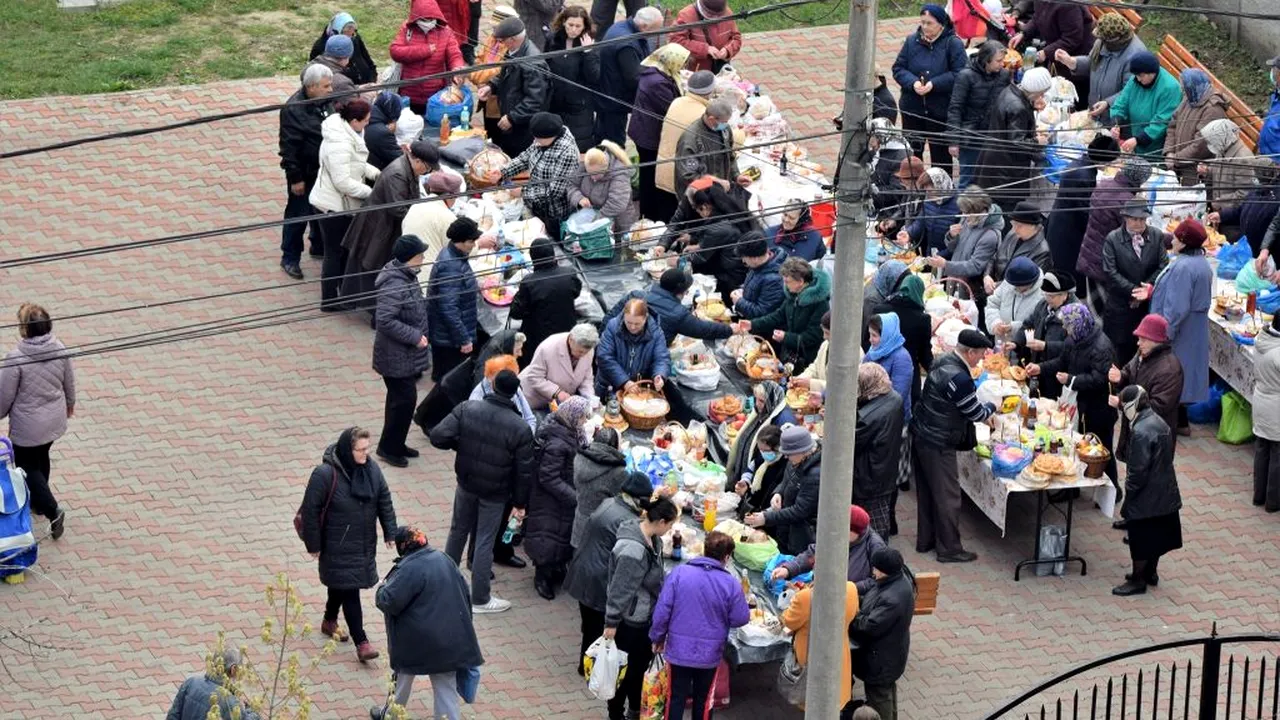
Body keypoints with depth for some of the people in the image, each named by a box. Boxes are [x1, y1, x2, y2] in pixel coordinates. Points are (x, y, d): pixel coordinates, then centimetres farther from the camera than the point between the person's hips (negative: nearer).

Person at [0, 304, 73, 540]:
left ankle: (53, 510, 2)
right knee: (41, 458, 28)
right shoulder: (59, 349, -13)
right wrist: (70, 403, 23)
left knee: (27, 466, 12)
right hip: (55, 420, 6)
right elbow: (69, 382, 4)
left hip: (27, 426, -6)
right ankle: (37, 502, 46)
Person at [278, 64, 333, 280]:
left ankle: (319, 247, 42)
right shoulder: (293, 110, -25)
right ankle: (290, 259, 19)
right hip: (305, 173, -7)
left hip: (324, 171, 7)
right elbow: (288, 147, -21)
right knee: (298, 215, 5)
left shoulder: (325, 102, -2)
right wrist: (295, 178, -19)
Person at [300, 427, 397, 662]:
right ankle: (361, 642, -4)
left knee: (341, 584, 23)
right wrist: (313, 544, -13)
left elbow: (384, 501, 6)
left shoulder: (371, 469, -5)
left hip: (365, 543, 6)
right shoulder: (325, 475, -23)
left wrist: (390, 532, 4)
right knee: (349, 591, -6)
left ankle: (330, 621, 46)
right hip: (338, 545, -6)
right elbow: (310, 510, -17)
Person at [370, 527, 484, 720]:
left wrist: (383, 588, 4)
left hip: (417, 641, -5)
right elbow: (465, 592, 12)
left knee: (404, 675, 21)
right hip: (451, 639, 5)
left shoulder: (408, 569, -18)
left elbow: (388, 602, -18)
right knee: (446, 687, 7)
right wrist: (463, 623, 21)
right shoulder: (444, 559, 5)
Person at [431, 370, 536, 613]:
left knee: (458, 530, 23)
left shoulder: (467, 409, -16)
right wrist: (520, 503, 1)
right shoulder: (520, 429, -20)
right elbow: (524, 472, -13)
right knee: (485, 541, 8)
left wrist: (461, 444, 2)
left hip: (466, 483, 3)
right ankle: (480, 599, 18)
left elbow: (438, 437, -18)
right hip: (495, 493, -3)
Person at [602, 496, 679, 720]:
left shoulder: (651, 538, -2)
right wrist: (611, 623, -20)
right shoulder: (633, 550, -32)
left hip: (645, 615, 9)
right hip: (629, 620, -9)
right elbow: (620, 588, -26)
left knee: (642, 662, 21)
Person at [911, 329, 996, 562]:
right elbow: (976, 414, -13)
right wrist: (992, 407, 7)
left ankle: (926, 540, 30)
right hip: (938, 444, -10)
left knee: (928, 491, 20)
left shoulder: (942, 362, 4)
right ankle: (949, 549, 8)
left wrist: (986, 411, 16)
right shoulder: (960, 379, -26)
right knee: (947, 497, 1)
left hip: (921, 436, 10)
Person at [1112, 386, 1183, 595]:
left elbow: (1138, 470, -24)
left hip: (1146, 497, -9)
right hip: (1164, 492, 9)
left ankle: (1138, 581, 15)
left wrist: (1129, 492, -9)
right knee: (1156, 534, 21)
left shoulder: (1141, 432, -26)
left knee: (1140, 539, 5)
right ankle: (1150, 572, 35)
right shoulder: (1158, 422, 2)